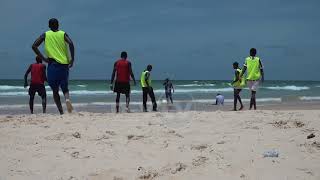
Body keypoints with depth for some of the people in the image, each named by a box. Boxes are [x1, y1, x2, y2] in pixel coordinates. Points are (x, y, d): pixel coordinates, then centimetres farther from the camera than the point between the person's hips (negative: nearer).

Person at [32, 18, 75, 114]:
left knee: (55, 91, 10)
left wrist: (43, 58, 1)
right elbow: (71, 44, -12)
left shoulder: (45, 35, 8)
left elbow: (34, 46, -1)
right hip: (64, 64, 1)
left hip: (52, 64, -1)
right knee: (65, 88, 14)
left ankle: (61, 112, -1)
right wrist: (72, 59, -8)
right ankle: (67, 99, -20)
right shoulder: (63, 34, 7)